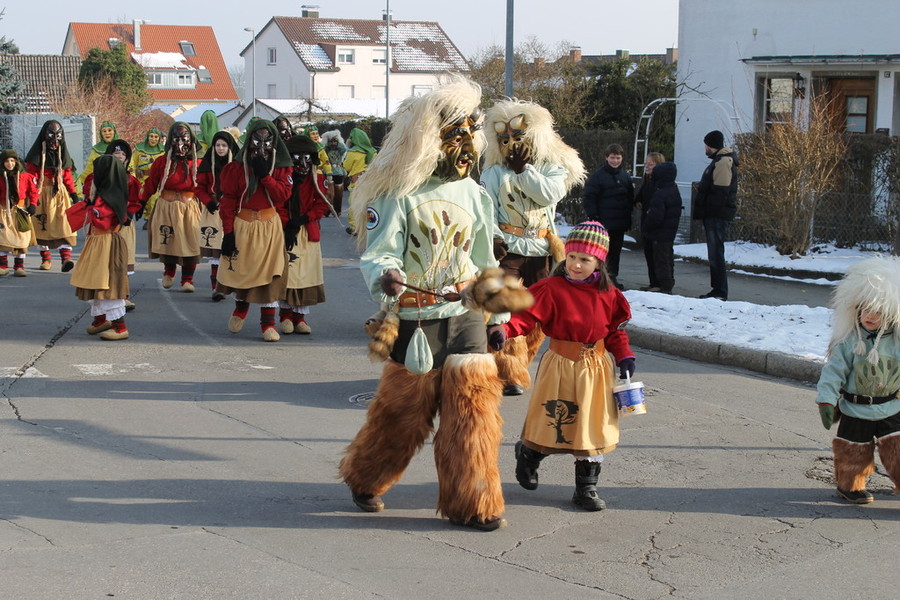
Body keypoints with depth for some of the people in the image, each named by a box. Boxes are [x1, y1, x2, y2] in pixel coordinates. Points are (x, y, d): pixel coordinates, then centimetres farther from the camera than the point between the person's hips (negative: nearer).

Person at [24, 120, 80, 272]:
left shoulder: (62, 154, 12)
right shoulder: (37, 153, 0)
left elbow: (67, 176, 16)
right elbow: (31, 175, -4)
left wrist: (73, 193, 11)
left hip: (60, 193, 2)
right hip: (42, 193, -2)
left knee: (64, 224, -13)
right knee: (42, 225, 4)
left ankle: (66, 258, -22)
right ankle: (45, 259, 16)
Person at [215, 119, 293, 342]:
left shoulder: (281, 166, 4)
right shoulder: (237, 166, 0)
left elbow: (282, 194, -9)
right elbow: (228, 200, -2)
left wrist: (264, 174, -17)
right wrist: (228, 232, -7)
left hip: (270, 225, 0)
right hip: (242, 225, 0)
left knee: (270, 274, -5)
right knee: (240, 270, 8)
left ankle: (268, 323, 1)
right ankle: (240, 308, 37)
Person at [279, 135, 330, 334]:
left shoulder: (316, 179, 5)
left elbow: (323, 204, -1)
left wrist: (302, 220, -12)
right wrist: (287, 226, -13)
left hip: (308, 233, 2)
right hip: (285, 232, -2)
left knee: (306, 273, 2)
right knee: (285, 272, -6)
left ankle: (300, 316, 11)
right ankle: (286, 314, 9)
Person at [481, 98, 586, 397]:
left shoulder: (553, 168, 7)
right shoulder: (494, 173, 6)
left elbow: (549, 195, -13)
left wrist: (523, 169, -12)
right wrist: (493, 238, -18)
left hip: (541, 252, 2)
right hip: (507, 250, -2)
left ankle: (515, 367, 24)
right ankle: (510, 375, -11)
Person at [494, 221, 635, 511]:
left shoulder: (608, 294, 2)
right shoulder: (551, 289, -11)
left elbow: (616, 330, 11)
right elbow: (527, 315, -18)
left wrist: (624, 356, -1)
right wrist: (503, 329, -35)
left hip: (596, 367, 3)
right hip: (561, 365, -3)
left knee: (592, 427, 7)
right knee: (552, 422, 5)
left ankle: (586, 488, 18)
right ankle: (528, 455, 38)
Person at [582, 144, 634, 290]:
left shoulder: (625, 176, 12)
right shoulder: (597, 175, -6)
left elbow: (630, 198, 20)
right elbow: (589, 198, -8)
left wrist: (628, 217, 14)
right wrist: (593, 217, -14)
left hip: (620, 223, 5)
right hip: (603, 223, -5)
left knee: (616, 250, 10)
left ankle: (612, 276, 19)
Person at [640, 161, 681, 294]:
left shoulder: (660, 195, -23)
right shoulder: (674, 191, 9)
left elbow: (655, 216, -26)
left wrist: (646, 227, -9)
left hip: (660, 234, -10)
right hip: (671, 232, 10)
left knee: (661, 260, -4)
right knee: (668, 259, 17)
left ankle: (665, 287, -2)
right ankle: (668, 285, 26)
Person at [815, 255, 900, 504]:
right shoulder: (849, 342, -13)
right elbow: (834, 371, -12)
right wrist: (826, 401, -17)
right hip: (855, 411, -2)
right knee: (854, 452, 10)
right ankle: (850, 485, 29)